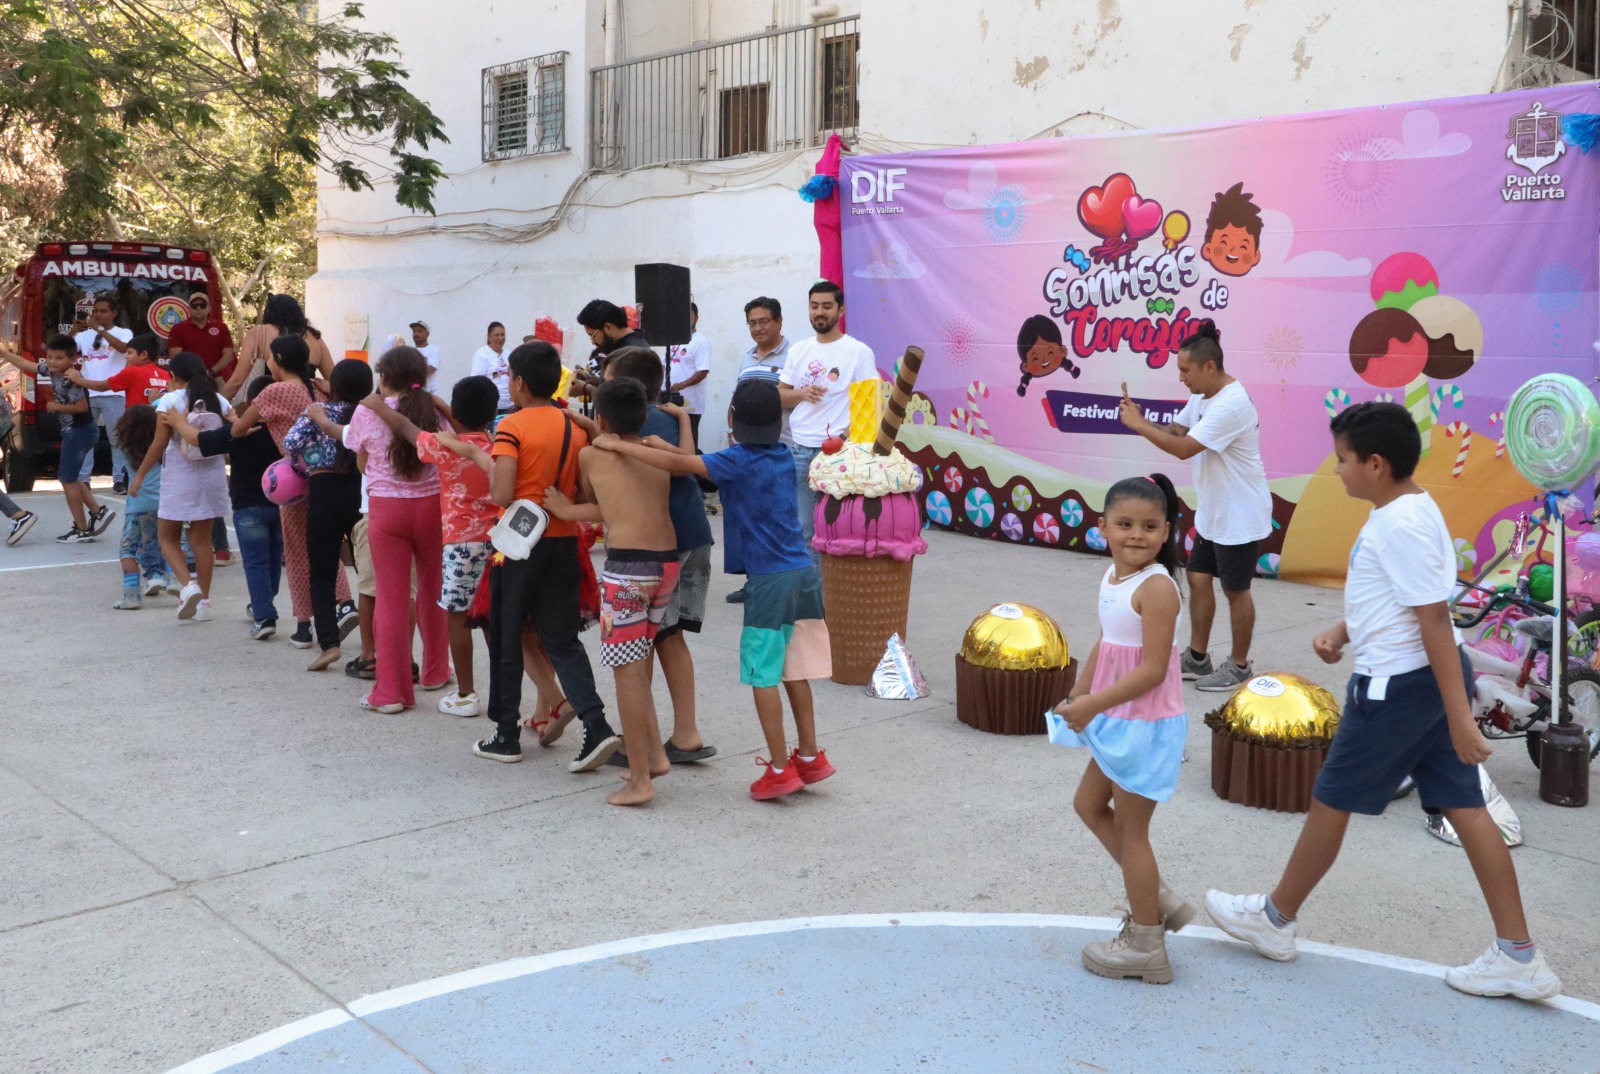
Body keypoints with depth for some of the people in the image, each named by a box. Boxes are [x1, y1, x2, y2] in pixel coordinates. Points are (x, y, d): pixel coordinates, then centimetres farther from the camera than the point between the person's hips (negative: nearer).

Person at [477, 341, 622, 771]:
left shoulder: (512, 427, -12)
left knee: (506, 640, 10)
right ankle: (597, 726, -6)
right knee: (563, 639, 10)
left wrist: (488, 463, -2)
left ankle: (507, 736, 19)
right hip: (563, 541, 5)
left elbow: (502, 494, -21)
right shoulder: (575, 428, 6)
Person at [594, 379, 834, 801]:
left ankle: (780, 769, 5)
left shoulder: (738, 460, -10)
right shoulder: (783, 458, 11)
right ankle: (809, 757, 21)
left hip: (771, 580, -7)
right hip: (804, 573, 7)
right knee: (792, 670, 15)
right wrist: (664, 446, 17)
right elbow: (702, 463, 21)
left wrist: (620, 446, -11)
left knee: (762, 675, 2)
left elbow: (678, 464, -20)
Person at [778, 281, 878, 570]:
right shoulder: (798, 350, 14)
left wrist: (847, 435, -20)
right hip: (800, 450, 5)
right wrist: (801, 393, -6)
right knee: (804, 527, 9)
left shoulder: (858, 351, -1)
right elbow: (780, 396, 16)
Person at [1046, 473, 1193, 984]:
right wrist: (1077, 698, 8)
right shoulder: (1112, 577, 4)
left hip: (1146, 724, -9)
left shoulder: (1156, 587, -22)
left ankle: (1145, 945, 22)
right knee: (1090, 805, 20)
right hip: (1117, 721, 9)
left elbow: (1153, 669, -24)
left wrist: (1093, 705, -21)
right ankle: (1156, 900, 33)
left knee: (1130, 828, 4)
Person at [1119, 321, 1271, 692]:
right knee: (1198, 578, 12)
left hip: (1239, 516, -9)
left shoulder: (1231, 405, -26)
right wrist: (1141, 418, -7)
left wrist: (1138, 425, -21)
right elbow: (1176, 430, 11)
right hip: (1211, 513, 9)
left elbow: (1184, 448, -29)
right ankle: (1197, 658, 24)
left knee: (1235, 589, 3)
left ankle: (1239, 666, 18)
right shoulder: (1202, 396, 4)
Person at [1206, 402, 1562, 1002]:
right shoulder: (1406, 511, 9)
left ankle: (1274, 920, 23)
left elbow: (1435, 619, -24)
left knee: (1331, 800, 6)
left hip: (1399, 685, -10)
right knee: (1464, 807, 11)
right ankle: (1519, 958, 16)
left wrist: (1459, 717, -24)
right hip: (1428, 678, 10)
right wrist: (1340, 633, 7)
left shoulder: (1399, 525, -22)